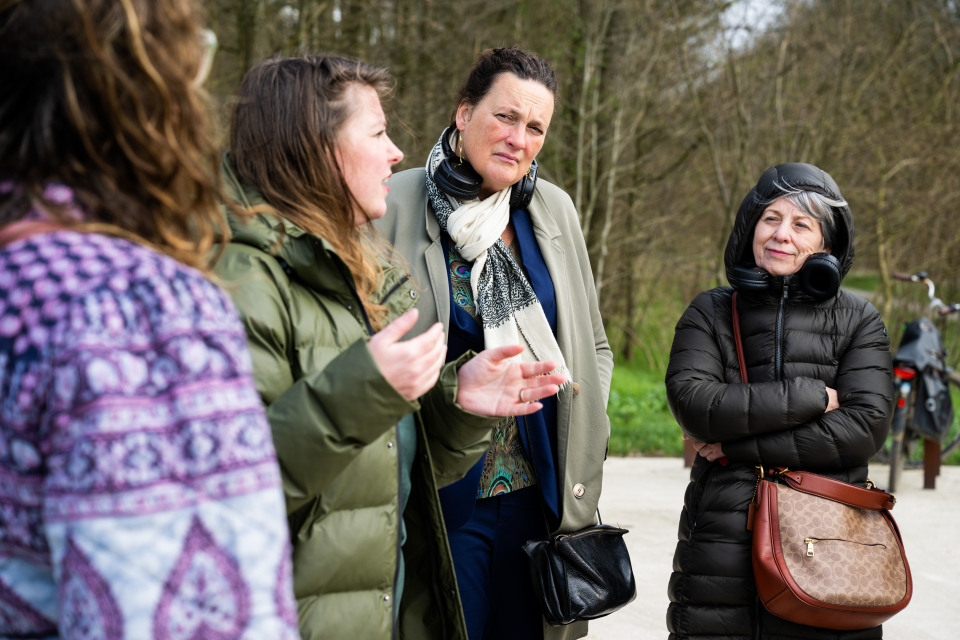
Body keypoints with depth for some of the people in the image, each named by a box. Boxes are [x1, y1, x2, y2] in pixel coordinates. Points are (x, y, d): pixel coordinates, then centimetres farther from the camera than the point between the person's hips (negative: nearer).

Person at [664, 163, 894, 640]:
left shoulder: (857, 321, 6)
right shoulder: (710, 313, 7)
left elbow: (867, 426, -7)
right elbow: (692, 403, -9)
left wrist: (741, 443, -10)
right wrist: (812, 397, -10)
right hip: (722, 542, 0)